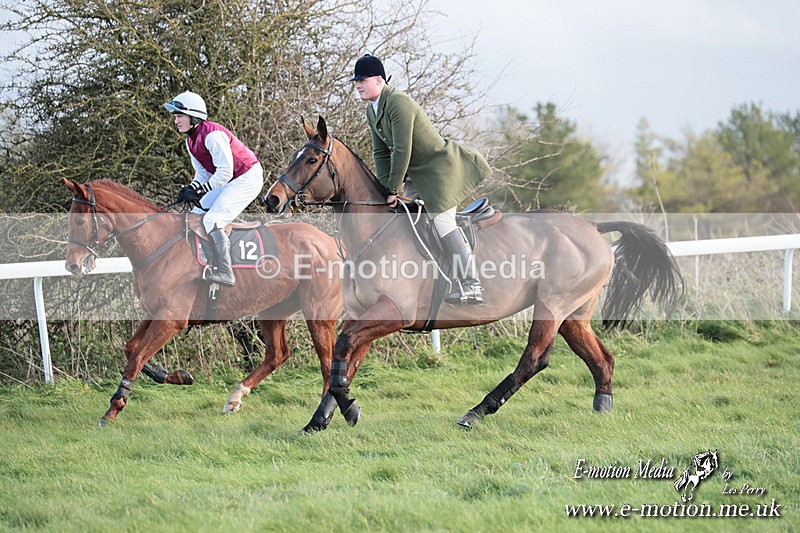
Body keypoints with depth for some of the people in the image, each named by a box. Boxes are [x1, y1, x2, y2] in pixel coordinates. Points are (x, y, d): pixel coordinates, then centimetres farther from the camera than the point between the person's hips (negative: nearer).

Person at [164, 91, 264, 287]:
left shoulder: (212, 135, -24)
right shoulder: (191, 141, 7)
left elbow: (224, 172, -24)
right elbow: (202, 173, 12)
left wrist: (199, 190, -23)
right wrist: (191, 189, -9)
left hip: (247, 178, -11)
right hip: (228, 182, 11)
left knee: (212, 220, -23)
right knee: (195, 217, 9)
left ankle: (225, 273, -30)